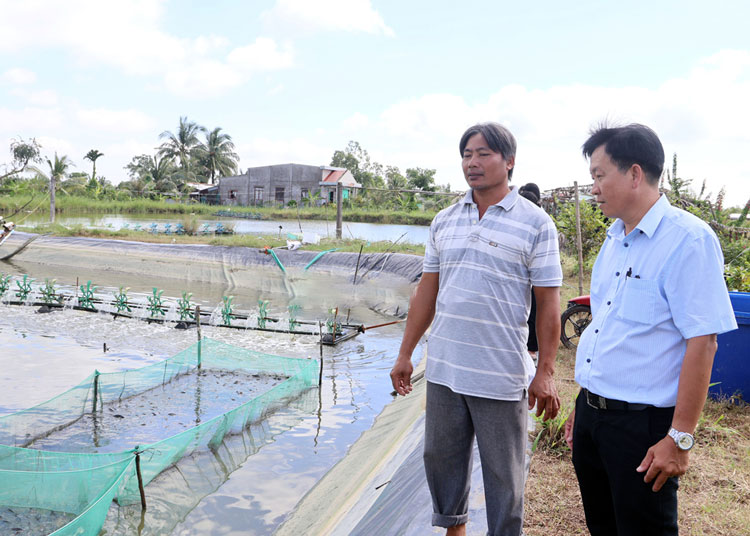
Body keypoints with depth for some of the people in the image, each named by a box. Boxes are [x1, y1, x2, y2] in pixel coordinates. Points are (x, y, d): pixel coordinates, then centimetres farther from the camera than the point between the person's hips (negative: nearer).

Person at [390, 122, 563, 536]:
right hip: (443, 368, 5)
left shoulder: (535, 223, -6)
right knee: (441, 458, 18)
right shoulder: (444, 220, 8)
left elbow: (548, 302, -6)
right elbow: (427, 290, 11)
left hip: (501, 376, -5)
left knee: (503, 474, 8)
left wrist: (545, 373, -10)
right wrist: (405, 353, 11)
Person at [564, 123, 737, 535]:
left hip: (642, 424, -8)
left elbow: (702, 342, -19)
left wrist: (680, 438, -19)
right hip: (592, 413, 8)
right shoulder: (614, 239, 10)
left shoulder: (688, 239, -15)